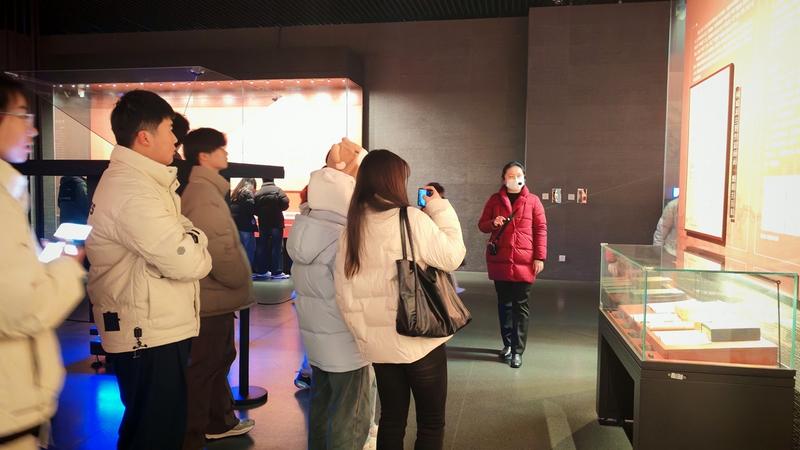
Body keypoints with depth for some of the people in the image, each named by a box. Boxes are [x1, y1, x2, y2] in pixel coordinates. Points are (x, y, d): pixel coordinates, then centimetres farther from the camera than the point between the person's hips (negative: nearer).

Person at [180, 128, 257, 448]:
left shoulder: (207, 189, 15)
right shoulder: (202, 194, -19)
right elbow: (219, 251, -27)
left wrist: (236, 283, 13)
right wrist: (241, 282, -12)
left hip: (216, 296, 11)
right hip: (212, 298, -11)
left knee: (220, 358, 20)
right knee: (203, 367, 0)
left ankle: (219, 422, 35)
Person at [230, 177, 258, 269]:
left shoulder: (235, 193, 18)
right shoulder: (248, 193, -5)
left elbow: (232, 208, 14)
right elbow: (251, 208, -17)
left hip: (234, 224, 8)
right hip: (245, 226, -8)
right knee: (249, 250, -1)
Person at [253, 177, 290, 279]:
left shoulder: (258, 193, 7)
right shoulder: (278, 190, -4)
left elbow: (255, 209, 2)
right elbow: (285, 203, -13)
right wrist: (279, 208, 6)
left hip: (263, 224, 4)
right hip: (276, 223, -4)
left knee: (262, 247, 10)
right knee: (277, 247, -2)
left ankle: (262, 271, 14)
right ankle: (277, 272, -4)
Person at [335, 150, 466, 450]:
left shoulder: (351, 229, 1)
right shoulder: (412, 219, -14)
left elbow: (344, 293, 3)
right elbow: (452, 257, -9)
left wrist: (363, 334, 11)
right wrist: (440, 209, -1)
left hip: (379, 343, 5)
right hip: (419, 340, -5)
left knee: (391, 419, 18)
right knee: (431, 421, 12)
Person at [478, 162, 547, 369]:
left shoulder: (533, 201, 1)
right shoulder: (495, 199, 7)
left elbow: (541, 229, 0)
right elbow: (482, 225, 9)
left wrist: (539, 257, -7)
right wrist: (493, 223, -14)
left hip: (524, 262, -2)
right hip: (499, 260, 2)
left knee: (520, 306, 0)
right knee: (504, 303, 12)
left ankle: (517, 350, 5)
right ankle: (507, 343, 26)